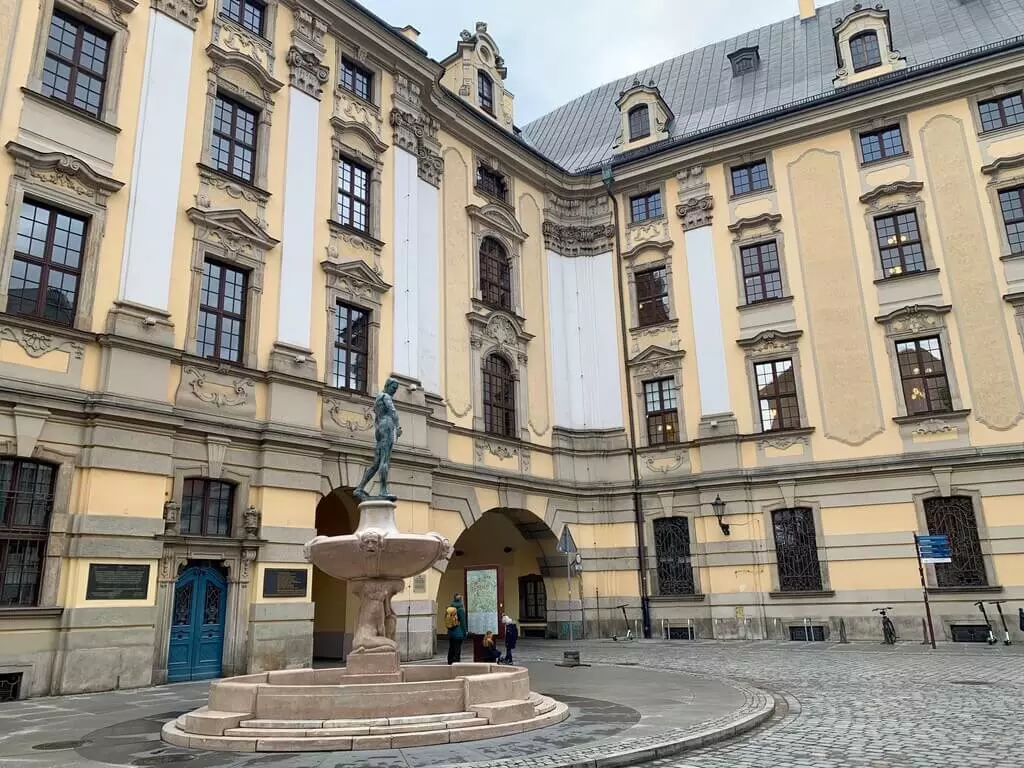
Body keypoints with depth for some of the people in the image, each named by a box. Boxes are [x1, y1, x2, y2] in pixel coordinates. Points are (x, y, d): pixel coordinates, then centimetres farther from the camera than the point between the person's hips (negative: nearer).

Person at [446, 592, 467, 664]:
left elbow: (446, 620, 10)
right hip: (458, 633, -6)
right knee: (457, 651, -2)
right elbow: (463, 622, -11)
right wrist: (464, 633, -3)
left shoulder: (449, 609, 4)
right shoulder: (460, 609, -13)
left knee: (451, 650, 16)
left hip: (450, 632, 6)